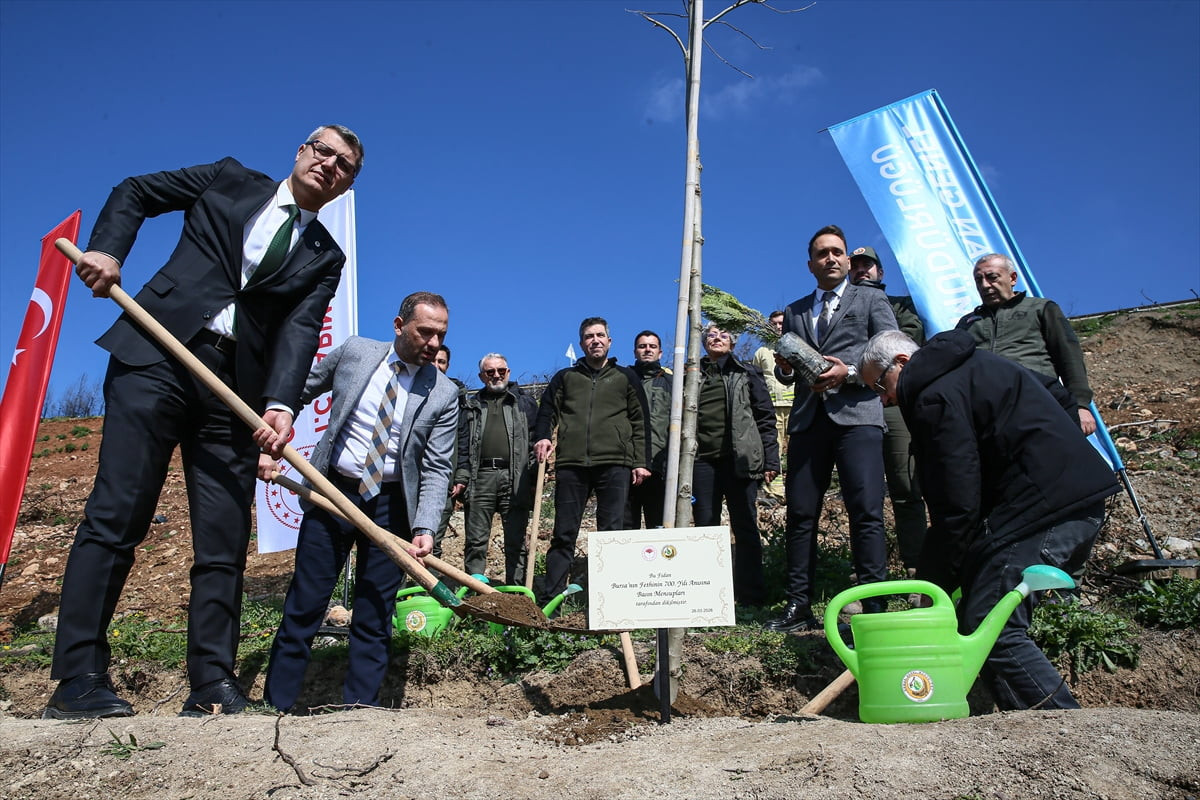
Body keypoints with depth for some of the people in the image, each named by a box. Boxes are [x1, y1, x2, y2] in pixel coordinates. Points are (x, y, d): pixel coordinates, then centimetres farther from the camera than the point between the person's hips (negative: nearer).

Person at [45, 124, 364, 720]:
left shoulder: (325, 259, 14)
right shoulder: (230, 180, 15)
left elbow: (301, 330, -1)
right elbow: (134, 192, 20)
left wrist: (281, 403, -19)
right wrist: (107, 248, -1)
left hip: (237, 389, 2)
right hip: (156, 358, -1)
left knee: (224, 543, -1)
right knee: (115, 517, -6)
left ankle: (213, 686, 5)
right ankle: (78, 680, 0)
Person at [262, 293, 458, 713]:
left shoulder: (443, 395, -4)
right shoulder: (354, 351, -1)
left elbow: (437, 469, -7)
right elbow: (298, 391, 11)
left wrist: (424, 527, -21)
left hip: (391, 505, 0)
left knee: (375, 615, 4)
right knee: (304, 605, 5)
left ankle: (358, 710, 16)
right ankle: (275, 706, 18)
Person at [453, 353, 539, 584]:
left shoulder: (525, 402, 16)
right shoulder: (471, 405, 20)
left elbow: (534, 441, 10)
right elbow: (462, 444, 13)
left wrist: (535, 478, 1)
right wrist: (461, 477, 1)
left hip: (515, 478, -1)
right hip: (480, 477, 1)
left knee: (516, 541, 0)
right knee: (476, 541, 1)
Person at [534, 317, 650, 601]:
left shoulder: (626, 377, 16)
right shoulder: (565, 377, 19)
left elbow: (639, 422, 12)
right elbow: (547, 412, 17)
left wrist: (640, 461, 3)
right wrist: (542, 437, -4)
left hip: (615, 464, -1)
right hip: (571, 464, 1)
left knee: (612, 532, -2)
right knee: (564, 534, 1)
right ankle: (550, 597, 5)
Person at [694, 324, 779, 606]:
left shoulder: (748, 374, 12)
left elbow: (765, 417, 6)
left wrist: (770, 459, -3)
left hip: (739, 459, -2)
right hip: (702, 459, 2)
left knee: (745, 528, -1)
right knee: (705, 528, 3)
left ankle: (751, 598, 3)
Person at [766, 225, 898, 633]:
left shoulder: (872, 300, 14)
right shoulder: (795, 311, 23)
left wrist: (849, 373, -13)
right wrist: (784, 367, -2)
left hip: (857, 414, -3)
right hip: (808, 419, 4)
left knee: (866, 511, -11)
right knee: (800, 513, 1)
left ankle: (874, 605, -6)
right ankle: (798, 606, 7)